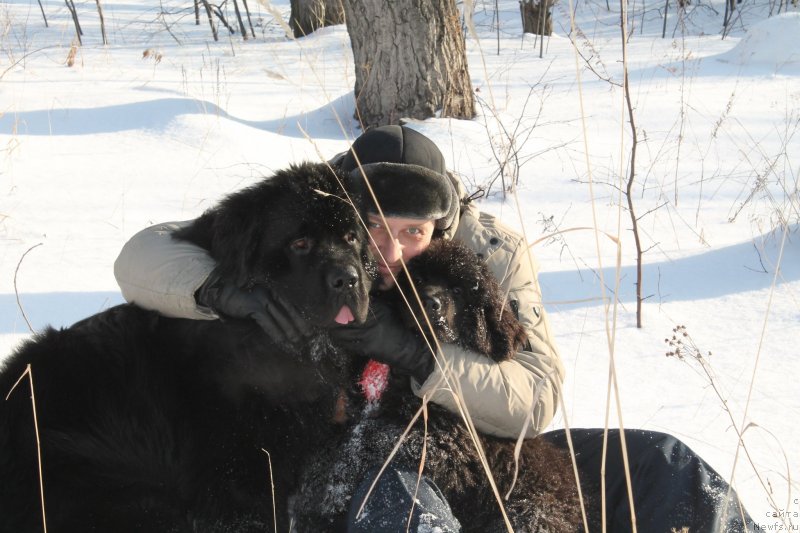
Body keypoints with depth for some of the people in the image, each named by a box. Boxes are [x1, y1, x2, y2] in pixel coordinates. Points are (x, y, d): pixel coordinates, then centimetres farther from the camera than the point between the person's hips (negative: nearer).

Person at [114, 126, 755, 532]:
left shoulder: (495, 253, -5)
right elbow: (144, 257, -12)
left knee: (660, 464, -12)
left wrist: (409, 350, -30)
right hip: (361, 471, -3)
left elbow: (536, 400, -16)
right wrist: (232, 289, -34)